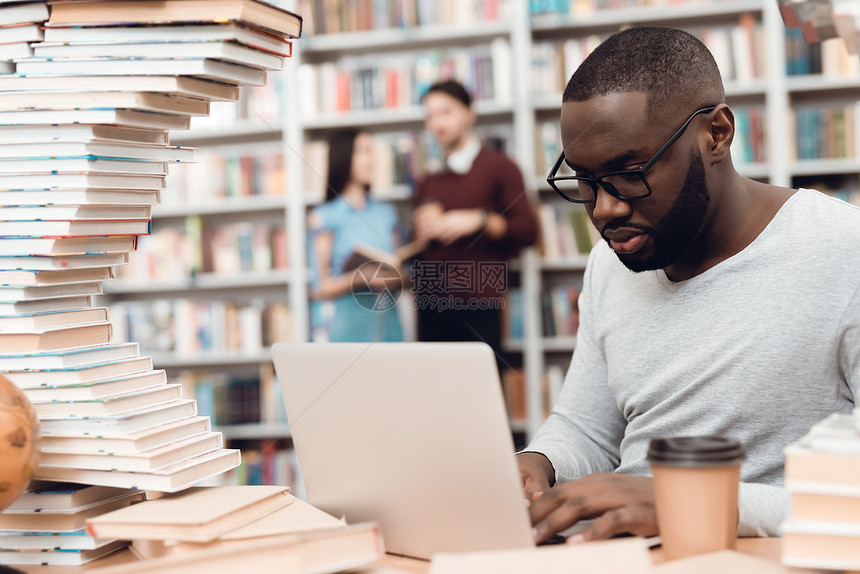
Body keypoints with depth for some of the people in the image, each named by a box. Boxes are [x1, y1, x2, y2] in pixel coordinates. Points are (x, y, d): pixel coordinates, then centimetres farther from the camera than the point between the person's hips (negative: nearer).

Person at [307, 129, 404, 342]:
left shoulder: (386, 213, 13)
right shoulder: (325, 217, 0)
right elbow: (320, 289, -4)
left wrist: (395, 279, -5)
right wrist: (361, 279, -19)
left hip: (390, 326, 4)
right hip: (351, 330, -4)